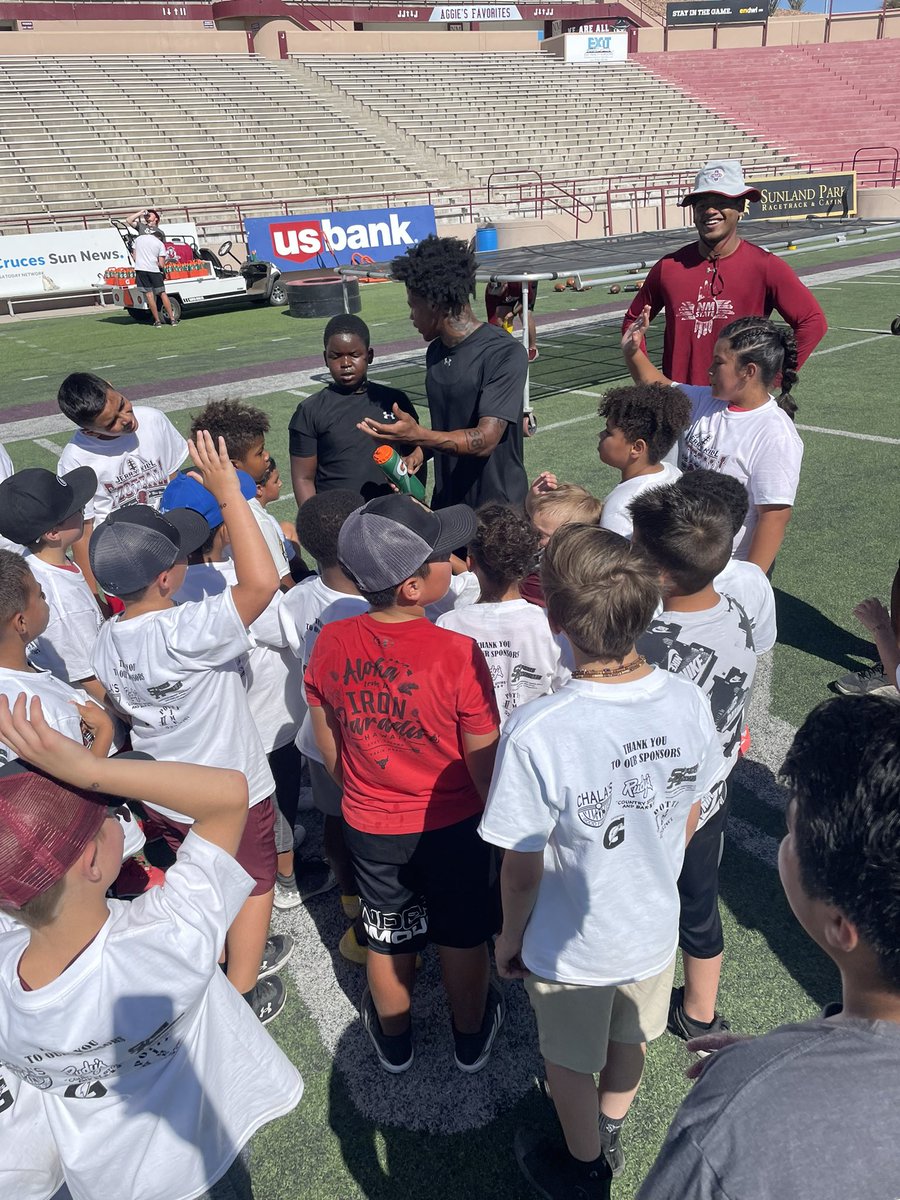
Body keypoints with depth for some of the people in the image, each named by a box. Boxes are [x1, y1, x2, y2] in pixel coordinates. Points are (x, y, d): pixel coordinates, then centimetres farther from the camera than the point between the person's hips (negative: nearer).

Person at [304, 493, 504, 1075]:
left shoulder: (331, 643, -16)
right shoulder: (457, 654, -29)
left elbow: (327, 743, -2)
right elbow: (483, 761, -18)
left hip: (369, 827, 3)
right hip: (453, 824, -3)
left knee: (388, 939, 25)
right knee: (463, 937, 23)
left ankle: (394, 1039, 50)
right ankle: (472, 1037, 48)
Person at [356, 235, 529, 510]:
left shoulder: (506, 355, -17)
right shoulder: (435, 352, 6)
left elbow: (485, 439, -23)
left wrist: (417, 436, -34)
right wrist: (419, 453, -3)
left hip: (498, 511, -6)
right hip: (446, 505, 6)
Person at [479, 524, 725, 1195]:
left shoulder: (536, 734, -37)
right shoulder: (689, 704, -21)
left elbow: (523, 869, -22)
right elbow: (688, 821, -4)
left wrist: (510, 936, -2)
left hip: (572, 946, -4)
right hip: (656, 926, 5)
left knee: (571, 1063, 25)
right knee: (629, 1040, 32)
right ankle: (609, 1137, 61)